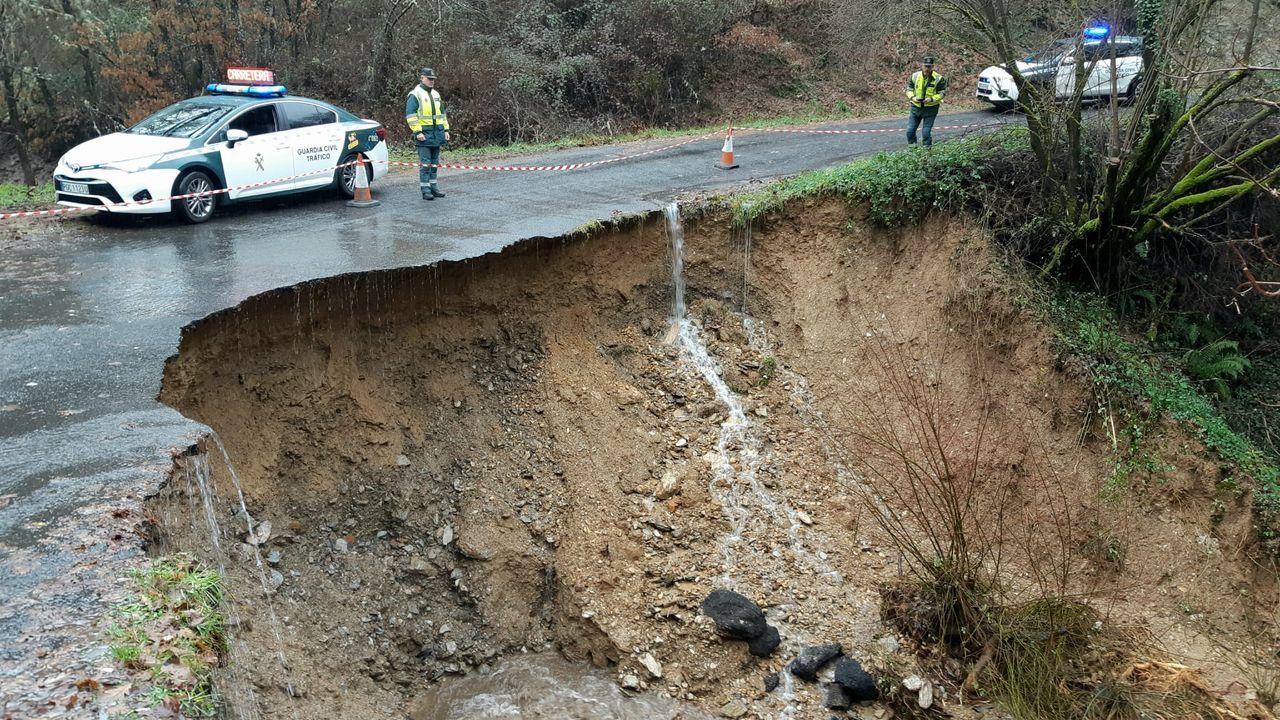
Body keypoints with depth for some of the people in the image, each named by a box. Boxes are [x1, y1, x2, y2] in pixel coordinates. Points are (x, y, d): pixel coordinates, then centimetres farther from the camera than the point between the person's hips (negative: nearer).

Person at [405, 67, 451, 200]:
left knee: (434, 163, 11)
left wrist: (446, 130, 14)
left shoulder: (436, 94, 17)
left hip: (437, 133, 7)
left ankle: (433, 186, 18)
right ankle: (425, 190, -4)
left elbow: (442, 113, 22)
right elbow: (410, 115, -12)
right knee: (425, 163, -7)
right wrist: (417, 132, -19)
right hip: (424, 134, -7)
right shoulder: (415, 94, -6)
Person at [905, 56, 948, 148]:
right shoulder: (915, 76, -4)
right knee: (910, 130, 3)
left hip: (931, 108, -3)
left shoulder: (938, 79, -12)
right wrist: (912, 97, -16)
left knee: (926, 132, -5)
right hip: (916, 107, 3)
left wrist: (932, 99, -24)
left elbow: (942, 93, -7)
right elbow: (909, 89, 5)